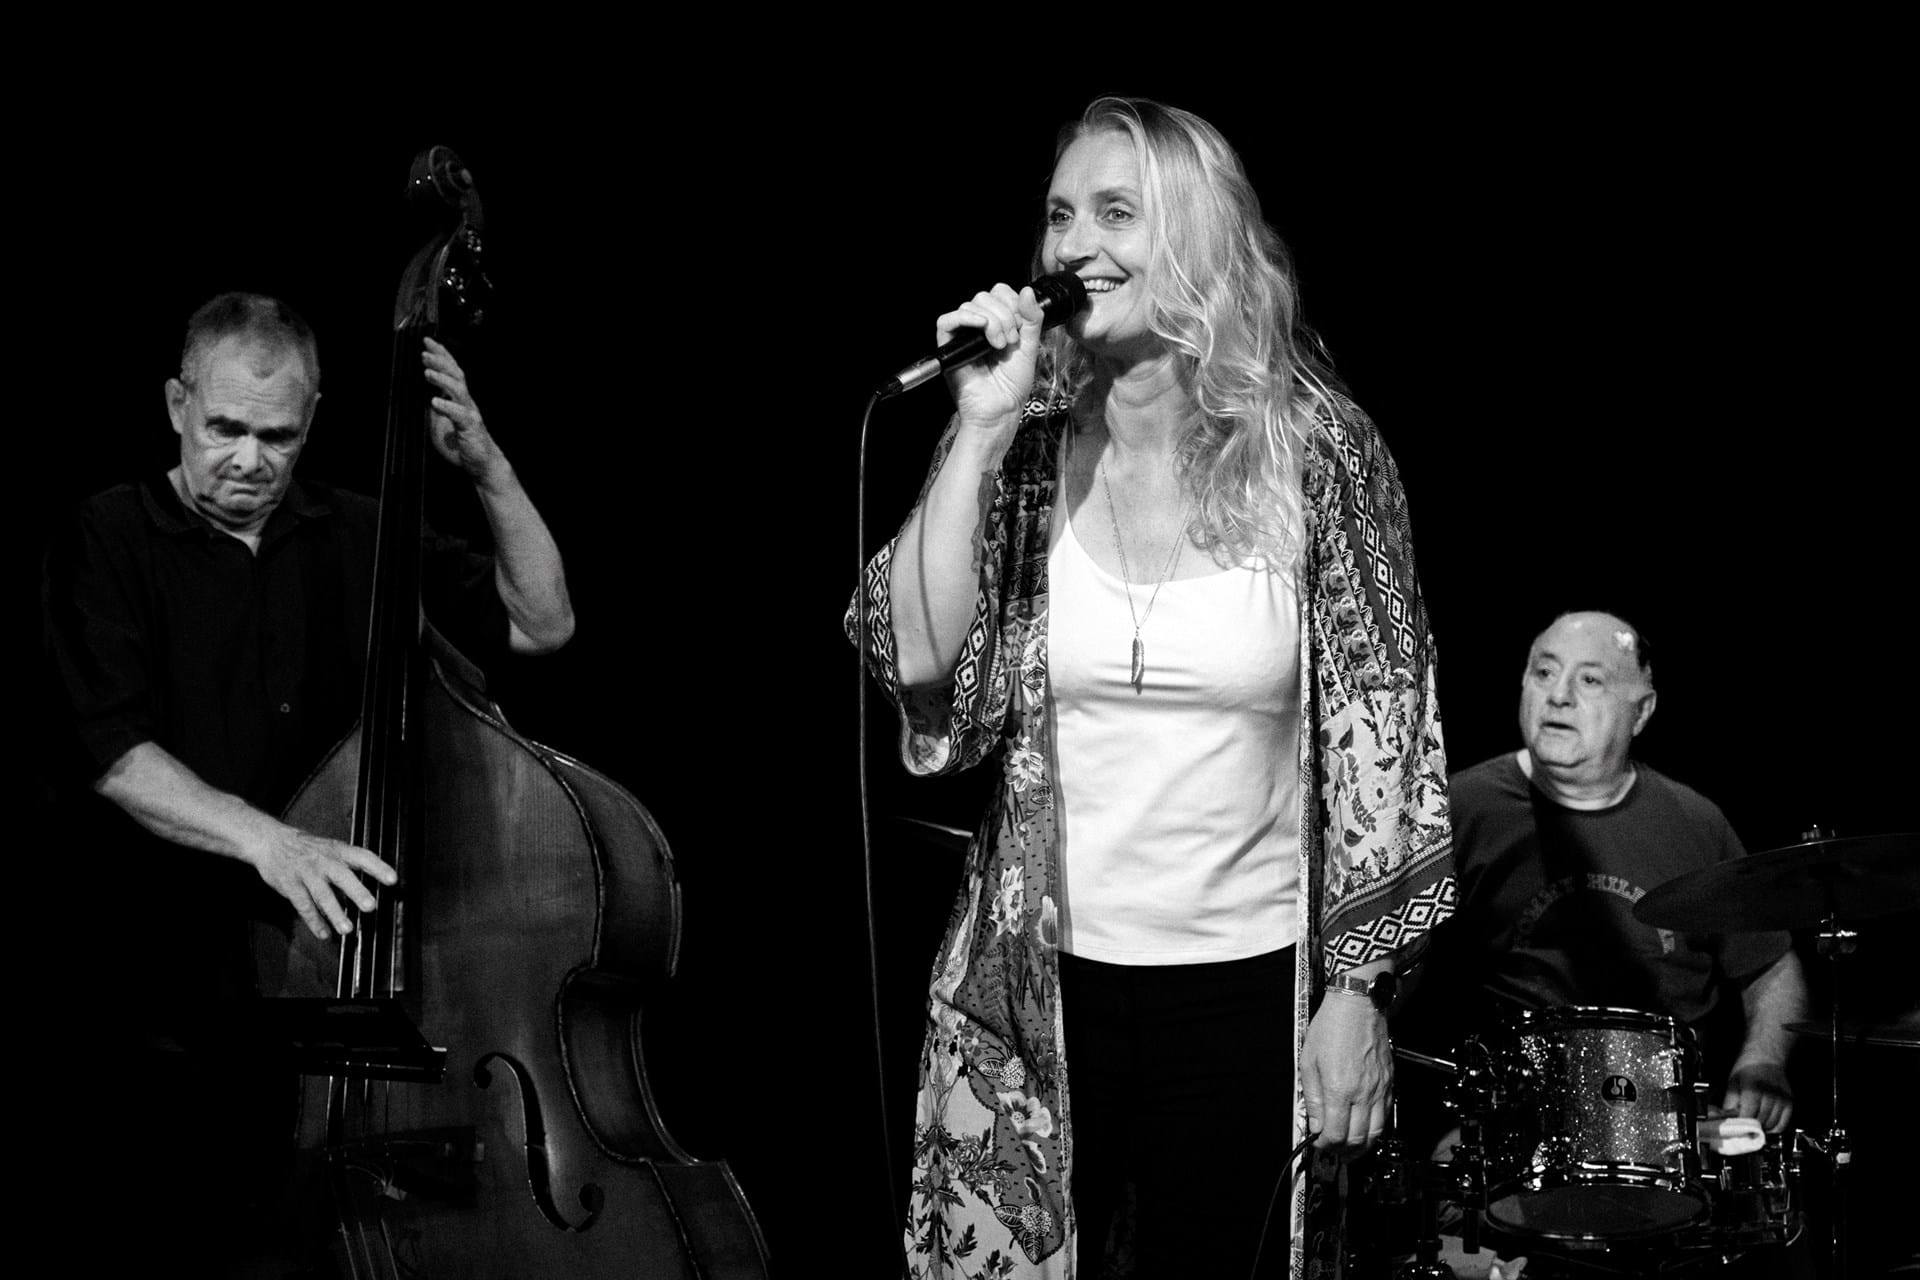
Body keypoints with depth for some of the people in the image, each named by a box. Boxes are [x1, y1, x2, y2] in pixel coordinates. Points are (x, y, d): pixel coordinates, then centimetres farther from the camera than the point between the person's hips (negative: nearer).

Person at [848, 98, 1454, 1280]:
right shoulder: (1030, 451, 1)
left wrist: (1357, 987, -4)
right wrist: (980, 431, -15)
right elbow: (915, 663, -11)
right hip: (1042, 983, 2)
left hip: (1248, 989, -2)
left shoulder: (1317, 450, -5)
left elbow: (1380, 738, -2)